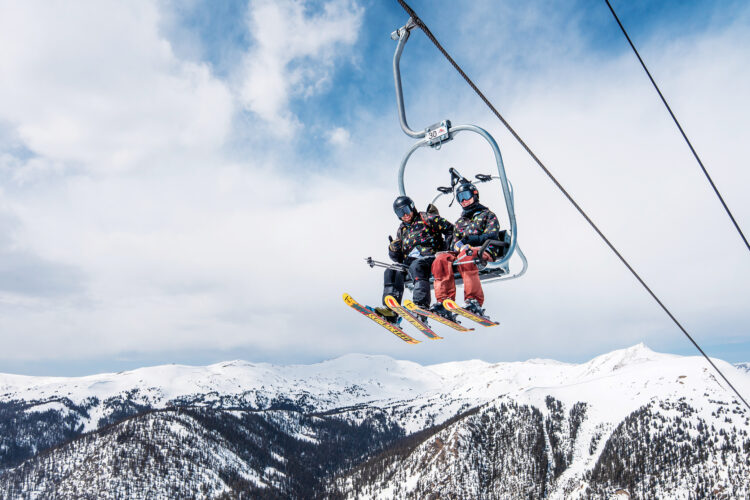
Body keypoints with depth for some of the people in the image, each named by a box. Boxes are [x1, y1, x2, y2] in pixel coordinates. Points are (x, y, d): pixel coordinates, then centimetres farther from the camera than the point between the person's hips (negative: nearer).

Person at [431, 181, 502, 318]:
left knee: (465, 256, -40)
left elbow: (492, 236, -1)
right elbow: (454, 243, 18)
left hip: (483, 252, -4)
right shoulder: (460, 221, 31)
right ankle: (444, 302, -38)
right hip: (461, 252, 4)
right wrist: (461, 246, -7)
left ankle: (474, 302, -47)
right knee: (441, 259, -28)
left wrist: (469, 239, -15)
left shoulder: (488, 214, 17)